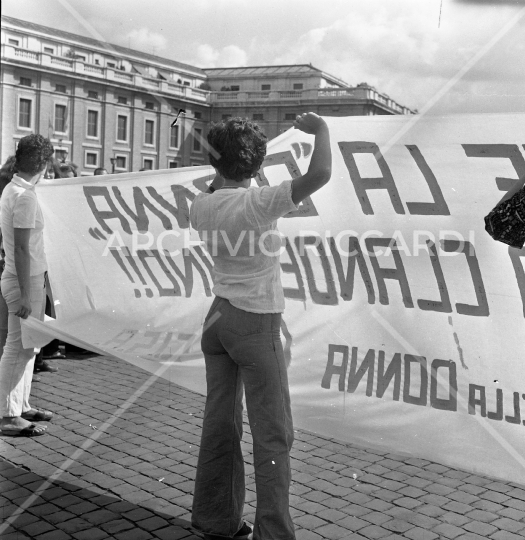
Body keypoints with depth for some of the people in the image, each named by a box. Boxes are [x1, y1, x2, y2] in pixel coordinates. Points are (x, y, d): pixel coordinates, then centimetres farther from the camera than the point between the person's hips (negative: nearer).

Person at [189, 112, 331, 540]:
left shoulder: (201, 208, -2)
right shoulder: (259, 204, -20)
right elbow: (319, 175, -26)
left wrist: (220, 173, 14)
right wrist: (321, 129, -10)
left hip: (218, 316, 7)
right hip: (257, 322, -7)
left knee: (221, 425, 14)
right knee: (273, 434, 2)